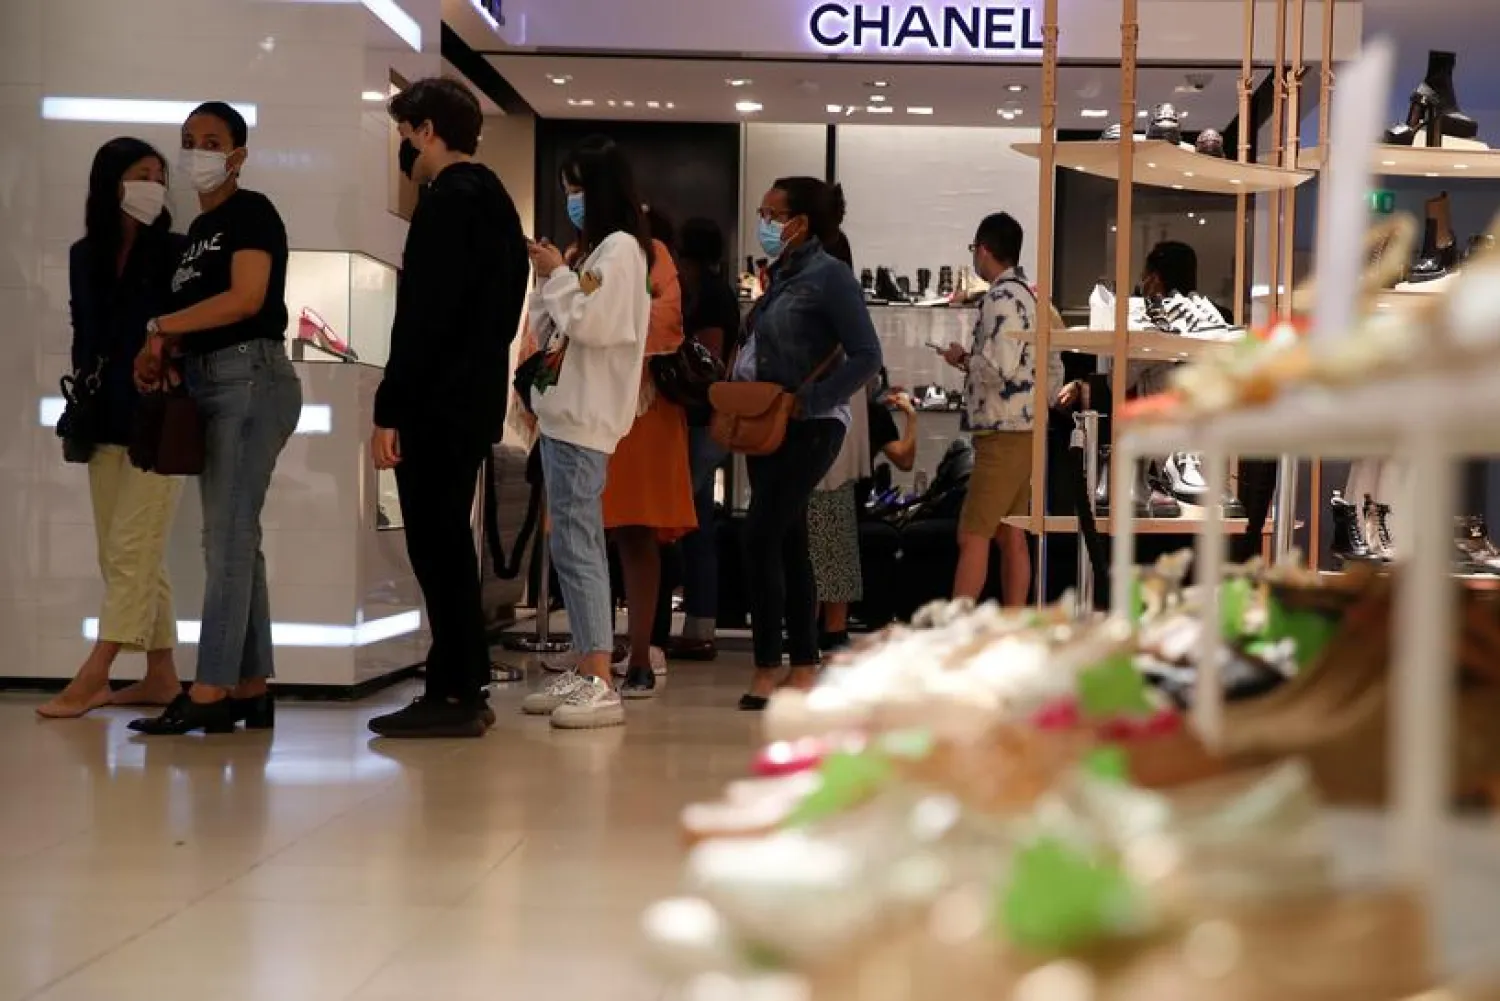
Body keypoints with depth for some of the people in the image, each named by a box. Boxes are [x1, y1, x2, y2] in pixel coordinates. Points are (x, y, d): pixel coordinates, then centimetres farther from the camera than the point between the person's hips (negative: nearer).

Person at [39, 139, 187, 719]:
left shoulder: (173, 252, -3)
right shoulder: (84, 256, 10)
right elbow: (83, 334, 18)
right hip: (105, 421, 6)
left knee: (131, 551, -7)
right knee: (123, 555, 6)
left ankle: (93, 677, -6)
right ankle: (160, 676, 12)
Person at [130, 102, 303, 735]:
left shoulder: (251, 212, -3)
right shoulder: (199, 229, 22)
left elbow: (247, 298, -17)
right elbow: (198, 315, 17)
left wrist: (158, 326, -9)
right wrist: (159, 351, -3)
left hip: (250, 378, -9)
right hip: (208, 384, 9)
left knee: (228, 537, -12)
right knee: (235, 539, 7)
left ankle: (209, 694, -14)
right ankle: (251, 693, 9)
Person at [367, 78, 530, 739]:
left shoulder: (446, 203, -13)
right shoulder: (496, 200, 17)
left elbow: (422, 318, -20)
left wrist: (388, 412, -19)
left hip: (436, 404, -10)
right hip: (476, 398, 10)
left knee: (436, 545, -6)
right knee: (449, 542, 14)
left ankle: (453, 695, -2)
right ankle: (463, 688, 19)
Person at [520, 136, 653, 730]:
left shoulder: (621, 247, -7)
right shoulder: (593, 250, 21)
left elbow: (591, 324, -19)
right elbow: (548, 332, 22)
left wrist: (557, 275, -6)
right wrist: (548, 282, 8)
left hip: (584, 418, -10)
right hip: (565, 413, 10)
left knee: (576, 545, -13)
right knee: (573, 546, 10)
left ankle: (601, 685, -15)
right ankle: (584, 672, 14)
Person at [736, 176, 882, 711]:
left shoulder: (829, 276, -12)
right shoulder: (782, 275, 14)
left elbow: (866, 355, -18)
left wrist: (807, 401, -22)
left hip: (809, 428, -9)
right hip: (770, 428, 9)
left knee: (761, 536, -13)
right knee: (787, 545, 10)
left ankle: (768, 668, -6)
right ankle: (805, 668, 16)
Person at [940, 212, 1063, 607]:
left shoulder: (1002, 298, -14)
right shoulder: (1030, 296, 16)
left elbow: (999, 368, -24)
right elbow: (1053, 371, 19)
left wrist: (963, 359, -7)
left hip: (1003, 435, -10)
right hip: (1024, 430, 10)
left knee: (972, 537, -9)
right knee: (1011, 535, 11)